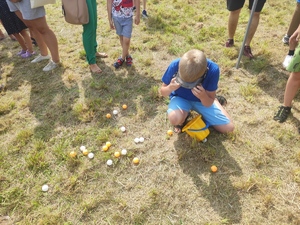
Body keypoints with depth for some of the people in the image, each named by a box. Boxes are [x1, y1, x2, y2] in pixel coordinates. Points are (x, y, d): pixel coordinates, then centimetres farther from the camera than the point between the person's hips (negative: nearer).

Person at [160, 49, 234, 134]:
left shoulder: (213, 69, -30)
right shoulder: (175, 66, -31)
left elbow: (209, 103, -20)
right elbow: (163, 92, -14)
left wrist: (203, 96, -44)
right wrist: (170, 88, -38)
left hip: (201, 100, 1)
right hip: (180, 98, -1)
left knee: (229, 128, -4)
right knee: (175, 118, -36)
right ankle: (184, 116, 3)